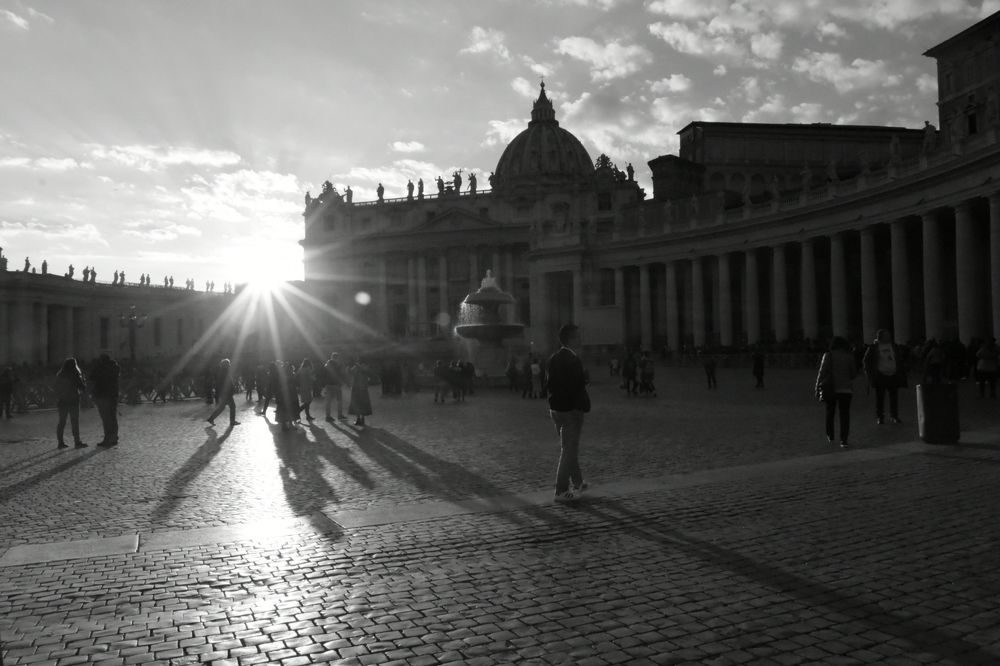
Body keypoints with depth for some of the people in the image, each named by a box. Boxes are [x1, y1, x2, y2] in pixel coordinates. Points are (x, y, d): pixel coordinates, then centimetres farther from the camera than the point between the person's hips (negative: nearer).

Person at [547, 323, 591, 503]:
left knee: (568, 448, 20)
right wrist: (585, 406, -10)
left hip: (555, 408, 8)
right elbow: (578, 388, -20)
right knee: (569, 450, 1)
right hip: (571, 409, -8)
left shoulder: (553, 359, 5)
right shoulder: (574, 360, -20)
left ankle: (577, 483, 35)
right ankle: (561, 491, 4)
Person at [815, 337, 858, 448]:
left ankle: (830, 437, 26)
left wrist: (817, 389, -3)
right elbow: (854, 374, 5)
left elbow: (822, 373, -7)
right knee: (845, 414, 3)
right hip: (846, 389, 0)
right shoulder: (849, 356, 1)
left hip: (830, 389, 0)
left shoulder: (828, 356, -3)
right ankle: (843, 440, -5)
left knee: (830, 413, 17)